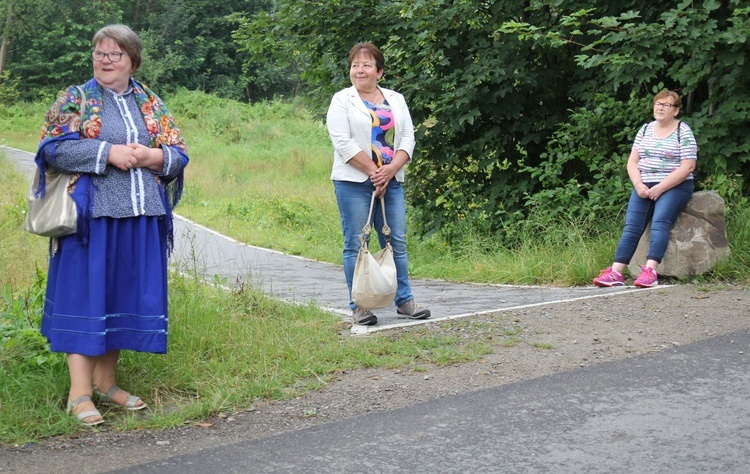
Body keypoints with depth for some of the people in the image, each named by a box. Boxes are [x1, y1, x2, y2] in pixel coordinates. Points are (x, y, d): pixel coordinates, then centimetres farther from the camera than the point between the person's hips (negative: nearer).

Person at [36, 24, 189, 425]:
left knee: (125, 298, 8)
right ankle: (80, 394, -2)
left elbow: (178, 154, 12)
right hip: (91, 216, -4)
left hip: (141, 218, 4)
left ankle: (105, 381, 20)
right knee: (84, 296, -5)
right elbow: (53, 148, -8)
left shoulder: (151, 104, 14)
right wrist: (108, 152, -17)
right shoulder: (75, 99, 4)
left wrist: (151, 156, -9)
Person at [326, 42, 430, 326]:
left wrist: (391, 170, -8)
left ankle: (404, 301, 13)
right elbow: (343, 143, -10)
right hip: (354, 183, -4)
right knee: (356, 244, -1)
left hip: (390, 182, 4)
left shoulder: (396, 100, 14)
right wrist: (373, 172, -13)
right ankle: (359, 307, 3)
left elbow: (407, 138, 7)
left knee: (397, 242, 6)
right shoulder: (342, 101, 0)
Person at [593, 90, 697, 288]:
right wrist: (639, 186, -8)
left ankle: (650, 271, -40)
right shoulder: (646, 129, 15)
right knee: (631, 226, -14)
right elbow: (632, 162, 11)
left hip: (674, 186, -4)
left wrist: (660, 189, -16)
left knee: (660, 222, -28)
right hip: (644, 187, 4)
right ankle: (615, 272, -25)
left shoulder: (683, 132, -1)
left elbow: (687, 167, -10)